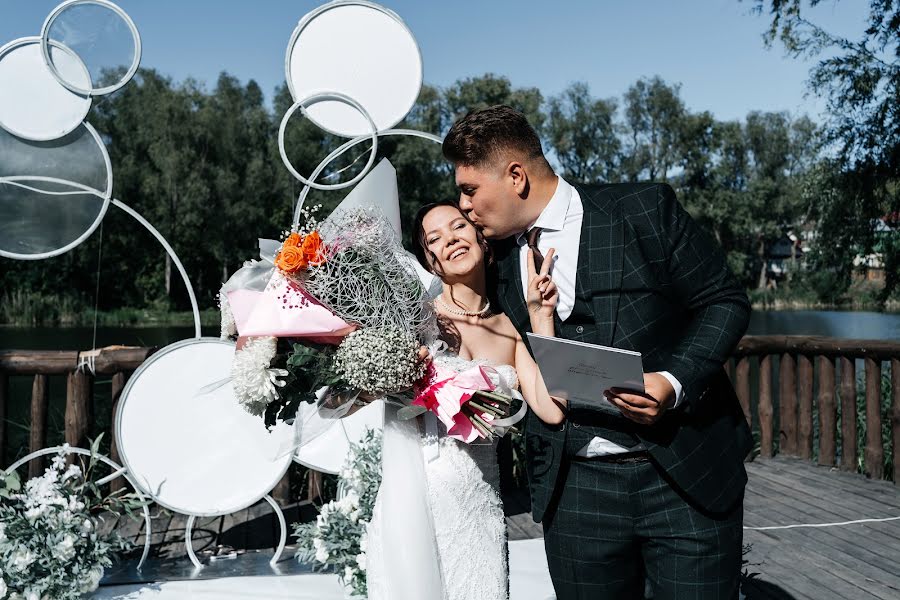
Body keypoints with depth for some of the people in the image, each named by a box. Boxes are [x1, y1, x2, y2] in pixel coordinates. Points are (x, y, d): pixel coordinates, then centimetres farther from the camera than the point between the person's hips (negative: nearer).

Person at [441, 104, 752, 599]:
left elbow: (724, 301, -3)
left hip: (687, 473, -3)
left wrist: (676, 382, -19)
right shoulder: (498, 260, 6)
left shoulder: (644, 210, -7)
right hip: (575, 488, 4)